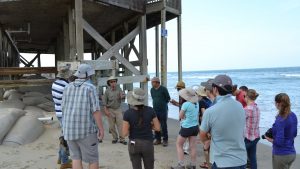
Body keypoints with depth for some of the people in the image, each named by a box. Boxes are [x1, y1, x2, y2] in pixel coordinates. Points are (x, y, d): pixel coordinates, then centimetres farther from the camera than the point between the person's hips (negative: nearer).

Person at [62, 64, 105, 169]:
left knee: (76, 157, 15)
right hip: (86, 129, -5)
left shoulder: (68, 88, 6)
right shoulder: (90, 88, -11)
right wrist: (101, 129, -11)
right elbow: (96, 110, -16)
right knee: (93, 158, 9)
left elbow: (64, 109, 10)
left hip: (70, 128, 5)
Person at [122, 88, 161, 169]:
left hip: (134, 144, -1)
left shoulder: (128, 113, -14)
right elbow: (158, 128, -5)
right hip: (148, 144, 1)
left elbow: (125, 133, -12)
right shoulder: (150, 110, -10)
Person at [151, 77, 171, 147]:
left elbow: (168, 99, 0)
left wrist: (162, 104, 8)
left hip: (163, 110, -5)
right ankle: (158, 139, 21)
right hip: (155, 110, 5)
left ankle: (165, 140, 9)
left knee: (164, 125, -1)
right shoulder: (152, 90, 8)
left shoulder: (163, 89, -8)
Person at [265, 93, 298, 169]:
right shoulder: (293, 116, 1)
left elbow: (279, 141, -25)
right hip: (292, 153, 8)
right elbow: (294, 134, 13)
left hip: (281, 155, -8)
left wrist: (270, 139, -7)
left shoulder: (280, 120, -24)